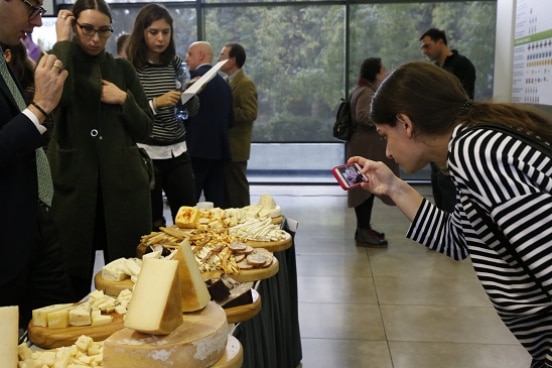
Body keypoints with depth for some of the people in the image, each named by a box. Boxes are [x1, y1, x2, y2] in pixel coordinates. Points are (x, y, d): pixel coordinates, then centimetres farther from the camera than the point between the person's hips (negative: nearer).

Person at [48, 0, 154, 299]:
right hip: (72, 183, -2)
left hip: (122, 182, 2)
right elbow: (60, 94, -21)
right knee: (74, 280, 1)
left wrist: (124, 99, -5)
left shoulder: (122, 68, 12)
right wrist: (62, 42, -10)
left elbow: (145, 128, 11)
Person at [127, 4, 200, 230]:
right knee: (152, 222, 5)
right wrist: (155, 103, -21)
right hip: (145, 153, -4)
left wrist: (193, 93, -10)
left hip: (177, 151, 4)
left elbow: (192, 111, 10)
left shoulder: (176, 64, 7)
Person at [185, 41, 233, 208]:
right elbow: (230, 120, 14)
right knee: (217, 201, 10)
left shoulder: (193, 76, -6)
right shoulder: (223, 82, 13)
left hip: (197, 147, -7)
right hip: (218, 148, 7)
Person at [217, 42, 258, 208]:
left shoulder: (246, 83, -12)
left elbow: (250, 113, -22)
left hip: (235, 147, -9)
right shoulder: (225, 81, 15)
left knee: (237, 190, 0)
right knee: (225, 189, 15)